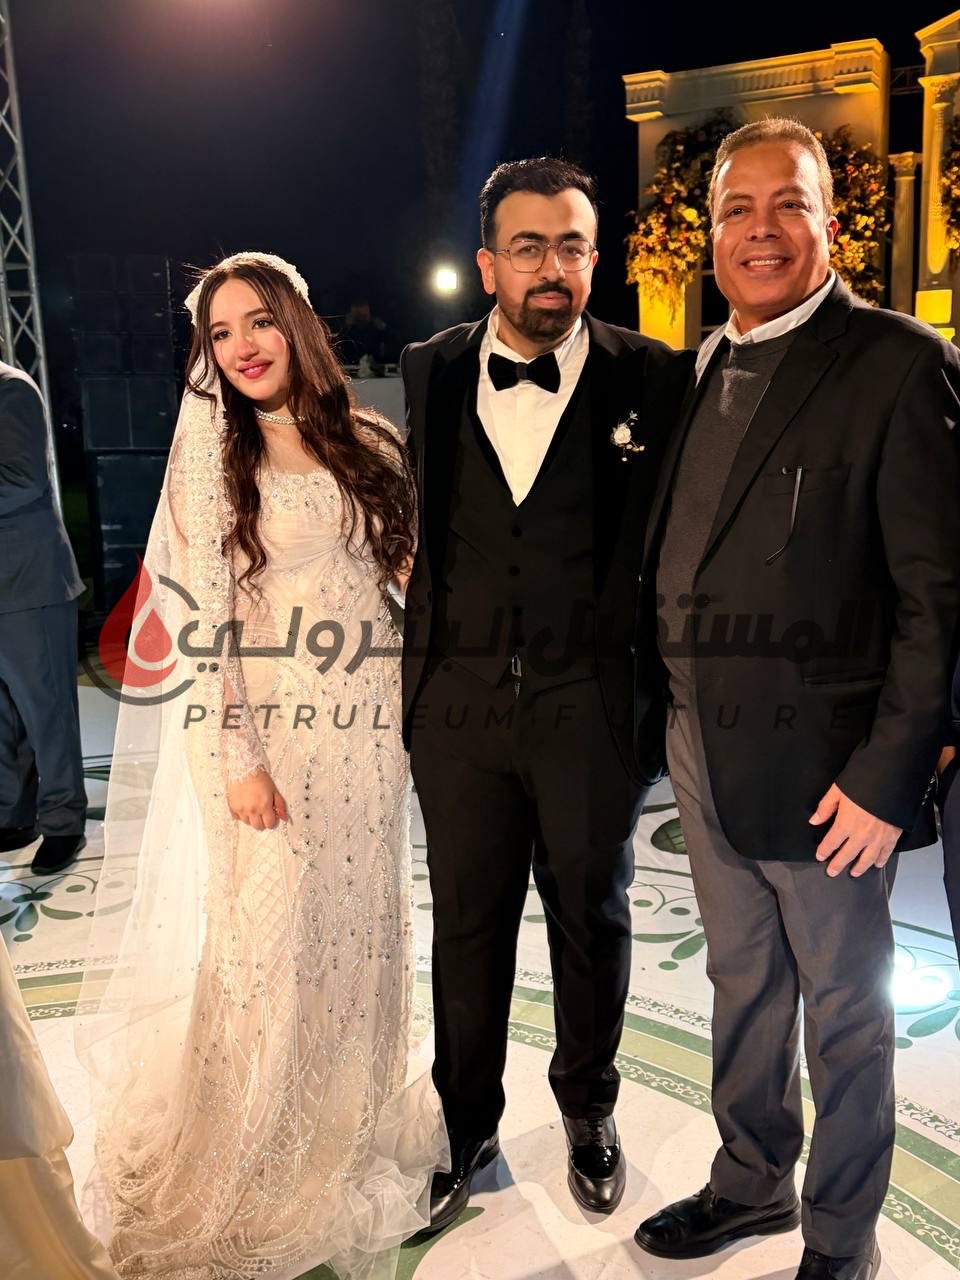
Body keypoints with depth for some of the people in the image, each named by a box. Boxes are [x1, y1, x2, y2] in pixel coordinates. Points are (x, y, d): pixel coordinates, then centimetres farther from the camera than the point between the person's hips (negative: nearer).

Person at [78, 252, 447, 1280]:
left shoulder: (369, 444, 7)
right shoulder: (211, 452, -3)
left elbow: (413, 566, 16)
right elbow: (199, 617, -9)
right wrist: (234, 758, -14)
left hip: (364, 723, 4)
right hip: (259, 724, -4)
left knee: (358, 926, 13)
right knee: (264, 936, 4)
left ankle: (351, 1130, 37)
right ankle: (249, 1166, 27)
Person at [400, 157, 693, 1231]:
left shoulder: (652, 379, -5)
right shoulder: (426, 374, 3)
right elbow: (410, 526, 8)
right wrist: (414, 677, 4)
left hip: (592, 709, -1)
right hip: (459, 705, 2)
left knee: (591, 920, 17)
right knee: (466, 928, 15)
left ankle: (588, 1108, 44)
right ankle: (467, 1124, 39)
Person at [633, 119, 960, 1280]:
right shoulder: (704, 370, 10)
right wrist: (677, 713, 7)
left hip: (821, 765, -6)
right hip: (703, 748, 6)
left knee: (843, 1011, 13)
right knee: (741, 984, 22)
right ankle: (749, 1183, 44)